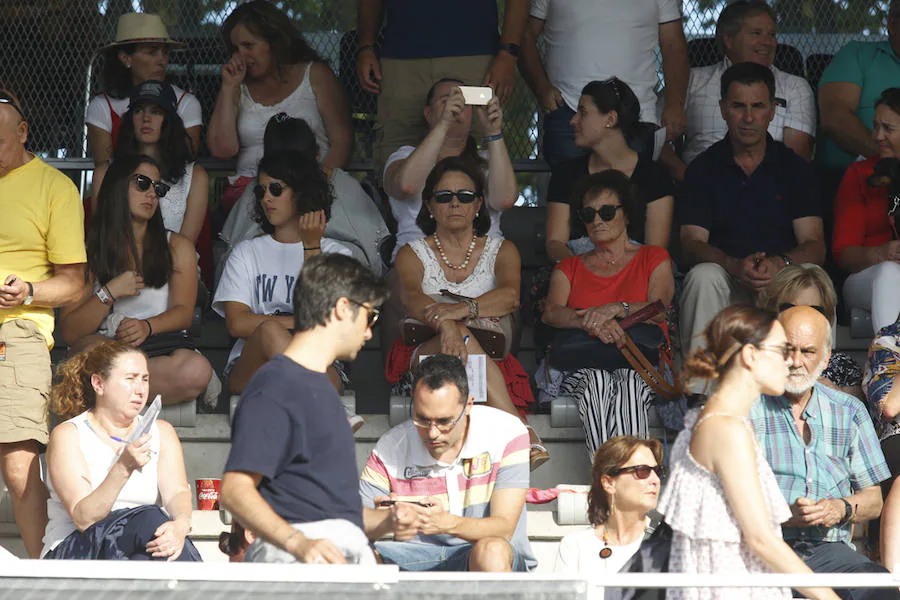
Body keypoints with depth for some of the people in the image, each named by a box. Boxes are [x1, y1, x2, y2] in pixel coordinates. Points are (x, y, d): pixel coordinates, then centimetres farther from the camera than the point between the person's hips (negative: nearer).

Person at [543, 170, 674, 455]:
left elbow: (658, 310, 1)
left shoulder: (653, 258, 21)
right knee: (596, 383, -38)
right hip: (583, 368, 2)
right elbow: (551, 312, 4)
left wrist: (616, 309, -21)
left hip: (642, 367, -2)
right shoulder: (570, 268, 27)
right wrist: (592, 322, -20)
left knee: (629, 385, -40)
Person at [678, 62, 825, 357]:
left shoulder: (795, 169, 12)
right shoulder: (703, 169, 11)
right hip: (727, 284, 0)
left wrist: (781, 264, -23)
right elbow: (691, 244, -1)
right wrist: (735, 266, -23)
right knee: (703, 275, -32)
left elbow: (814, 246, 2)